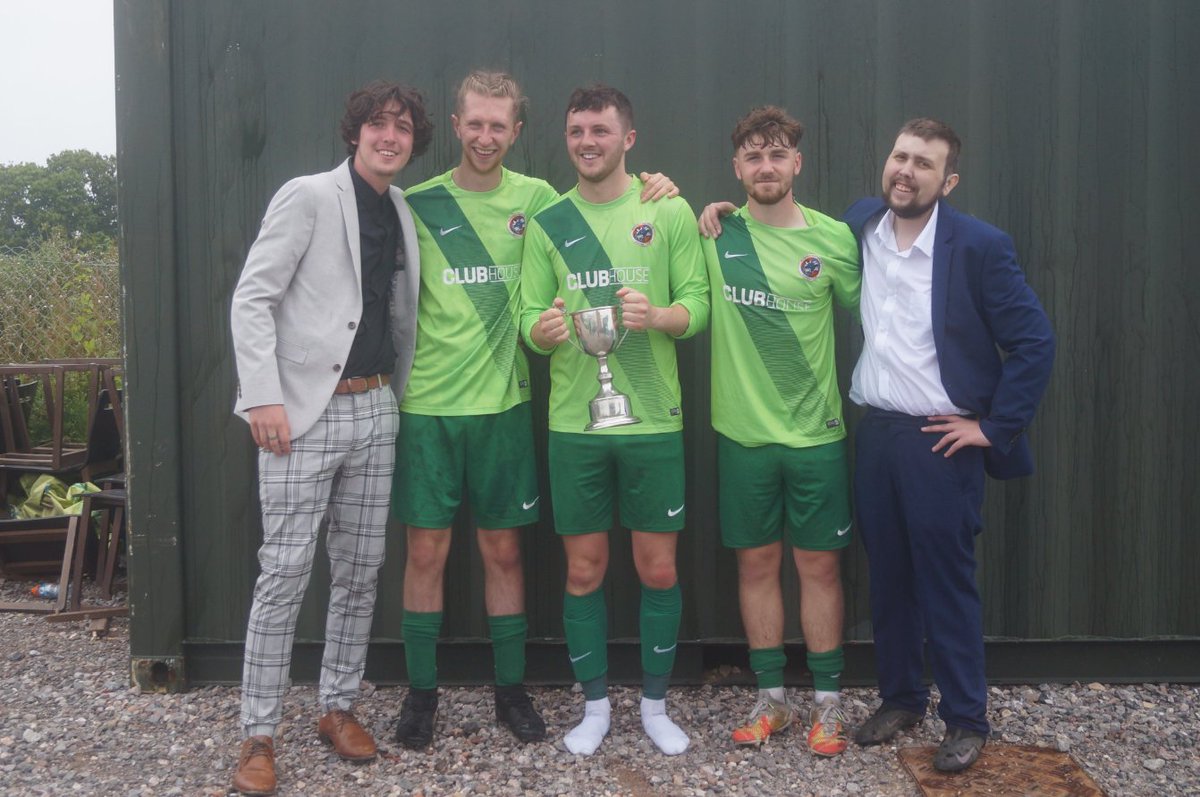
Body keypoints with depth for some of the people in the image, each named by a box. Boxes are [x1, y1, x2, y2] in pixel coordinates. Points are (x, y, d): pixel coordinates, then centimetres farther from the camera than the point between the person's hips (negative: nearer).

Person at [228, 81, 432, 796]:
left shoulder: (403, 212, 13)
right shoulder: (308, 197, -5)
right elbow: (253, 297, -10)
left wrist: (397, 391, 8)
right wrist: (263, 395, -17)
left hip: (374, 409, 6)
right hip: (305, 413, -6)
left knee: (361, 567, 10)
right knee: (287, 569, -5)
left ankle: (339, 708, 24)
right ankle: (259, 737, 5)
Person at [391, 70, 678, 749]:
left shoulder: (536, 198, 3)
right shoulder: (418, 204, 0)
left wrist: (653, 192, -5)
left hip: (502, 402, 1)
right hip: (427, 404, -1)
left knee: (503, 550, 10)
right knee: (426, 550, 5)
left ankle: (511, 689, 24)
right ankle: (422, 692, 21)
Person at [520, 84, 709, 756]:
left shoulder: (669, 211, 1)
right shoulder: (548, 224, 7)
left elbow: (698, 303, -2)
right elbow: (530, 318, 5)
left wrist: (657, 316, -23)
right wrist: (544, 329, -18)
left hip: (654, 421, -1)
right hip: (574, 422, 1)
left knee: (659, 569, 7)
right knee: (584, 571, 9)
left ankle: (656, 704, 25)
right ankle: (596, 706, 25)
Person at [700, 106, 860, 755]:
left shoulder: (833, 238, -2)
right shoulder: (714, 233, -1)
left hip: (815, 433, -1)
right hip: (741, 433, 1)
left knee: (819, 564, 7)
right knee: (756, 562, 10)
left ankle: (827, 703, 21)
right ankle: (771, 699, 25)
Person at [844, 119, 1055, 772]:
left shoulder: (979, 245, -10)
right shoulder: (859, 225, 4)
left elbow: (1034, 342, -9)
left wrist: (995, 428, -10)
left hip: (941, 441, -4)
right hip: (874, 432, 4)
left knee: (946, 582, 3)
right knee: (887, 577, 14)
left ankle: (966, 721, 18)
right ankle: (900, 698, 30)